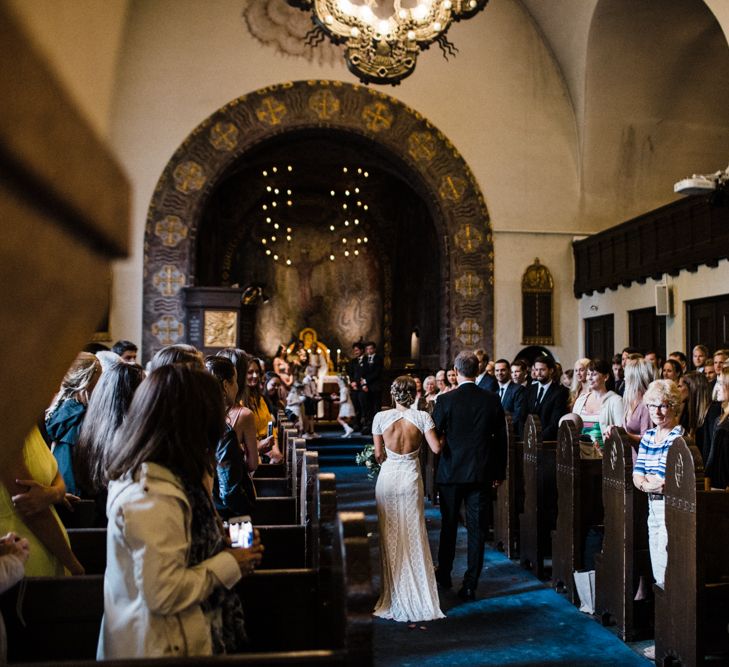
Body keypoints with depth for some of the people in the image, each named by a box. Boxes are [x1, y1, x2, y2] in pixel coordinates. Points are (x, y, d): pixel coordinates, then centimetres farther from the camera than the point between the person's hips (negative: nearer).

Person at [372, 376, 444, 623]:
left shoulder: (381, 417, -8)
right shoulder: (422, 417, -8)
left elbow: (378, 454, -4)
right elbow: (436, 448, -13)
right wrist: (443, 438, 9)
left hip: (388, 477, 0)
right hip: (411, 478, 0)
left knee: (390, 537, 12)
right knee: (414, 536, 11)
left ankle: (393, 591, 20)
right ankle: (416, 592, 16)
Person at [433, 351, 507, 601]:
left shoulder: (445, 400, -11)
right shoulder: (492, 400, -3)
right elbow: (501, 438, 2)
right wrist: (499, 472, 10)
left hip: (451, 471, -1)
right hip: (482, 473, 1)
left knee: (449, 525, 17)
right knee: (477, 529, 6)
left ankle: (444, 574, 32)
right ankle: (470, 585, 9)